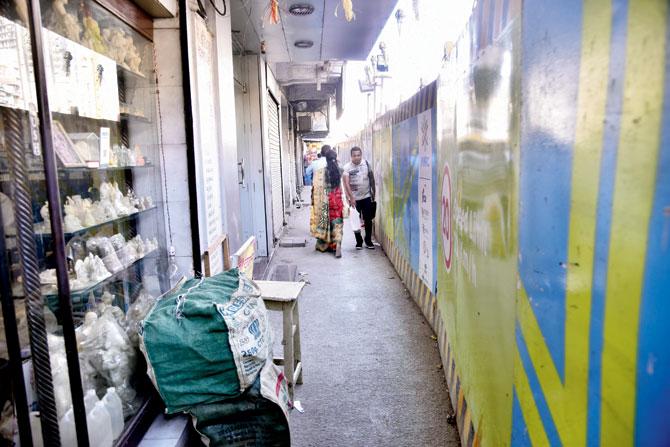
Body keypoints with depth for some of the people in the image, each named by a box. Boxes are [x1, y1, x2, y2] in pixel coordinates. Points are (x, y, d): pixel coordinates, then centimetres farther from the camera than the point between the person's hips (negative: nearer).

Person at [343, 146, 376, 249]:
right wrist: (351, 197, -28)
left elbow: (371, 177, 10)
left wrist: (373, 189, 12)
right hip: (354, 198, -2)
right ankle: (359, 241, 20)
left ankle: (368, 241, 21)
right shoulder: (347, 167, -11)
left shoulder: (366, 163, -2)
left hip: (367, 196, 2)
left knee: (368, 220, 7)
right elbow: (346, 183, -19)